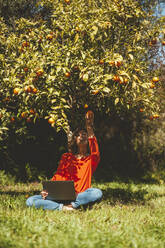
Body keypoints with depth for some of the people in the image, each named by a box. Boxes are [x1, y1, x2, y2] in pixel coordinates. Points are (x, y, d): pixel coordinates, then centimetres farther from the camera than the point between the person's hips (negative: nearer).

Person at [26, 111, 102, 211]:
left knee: (97, 192, -35)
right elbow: (58, 176, 12)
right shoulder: (66, 157, 19)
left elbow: (96, 154, -13)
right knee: (30, 201, -18)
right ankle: (62, 207, -32)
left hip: (80, 196, -2)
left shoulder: (91, 159, 11)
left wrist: (89, 127, -21)